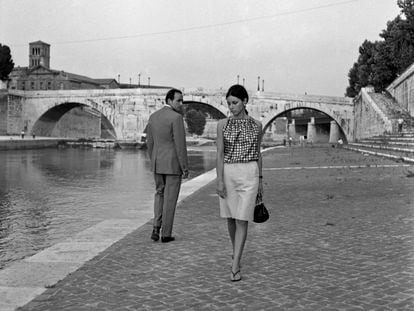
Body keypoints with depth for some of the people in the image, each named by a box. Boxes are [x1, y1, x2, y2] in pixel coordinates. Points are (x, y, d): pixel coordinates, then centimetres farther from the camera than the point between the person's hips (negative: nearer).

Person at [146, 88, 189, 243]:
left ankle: (156, 227, 8)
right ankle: (166, 234, 11)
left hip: (158, 163, 6)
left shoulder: (153, 116, 6)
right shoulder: (176, 117, -16)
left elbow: (150, 143, 11)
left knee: (160, 193, 21)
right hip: (173, 163, -6)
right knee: (170, 198, 4)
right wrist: (185, 168, -11)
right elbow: (180, 145, -18)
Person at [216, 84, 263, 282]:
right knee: (231, 217, 13)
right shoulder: (222, 124, 0)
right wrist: (220, 180, -10)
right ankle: (236, 252, 38)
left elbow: (258, 153, 11)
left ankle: (235, 267, -6)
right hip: (228, 173, 1)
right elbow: (220, 153, -3)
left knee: (242, 220, -7)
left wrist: (260, 180, 12)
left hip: (249, 174, -1)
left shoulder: (256, 125, 4)